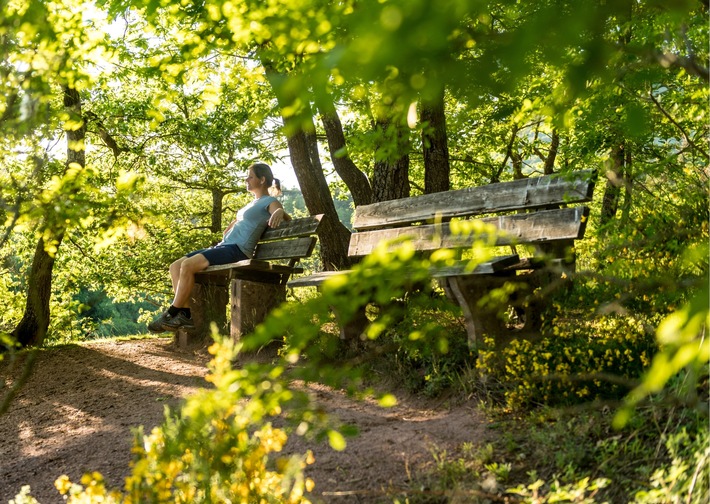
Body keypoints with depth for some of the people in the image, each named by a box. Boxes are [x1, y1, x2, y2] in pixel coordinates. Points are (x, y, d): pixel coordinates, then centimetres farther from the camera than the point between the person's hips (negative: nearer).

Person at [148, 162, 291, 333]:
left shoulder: (270, 202, 3)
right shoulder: (253, 203, 29)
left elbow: (287, 218, -13)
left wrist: (280, 212, -34)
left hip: (238, 250, -10)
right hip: (223, 246, 10)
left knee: (187, 265, -26)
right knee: (175, 267, -4)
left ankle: (172, 314, -16)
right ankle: (185, 315, -11)